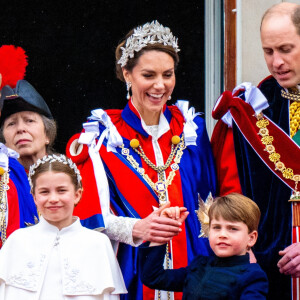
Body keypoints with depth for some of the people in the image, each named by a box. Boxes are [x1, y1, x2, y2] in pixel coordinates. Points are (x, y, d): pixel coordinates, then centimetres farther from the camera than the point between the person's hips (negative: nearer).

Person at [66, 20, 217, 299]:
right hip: (130, 273, -3)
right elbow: (91, 216, -7)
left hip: (190, 267, 3)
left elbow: (209, 197, 16)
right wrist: (136, 229, -24)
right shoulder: (103, 136, -1)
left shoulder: (191, 129, 10)